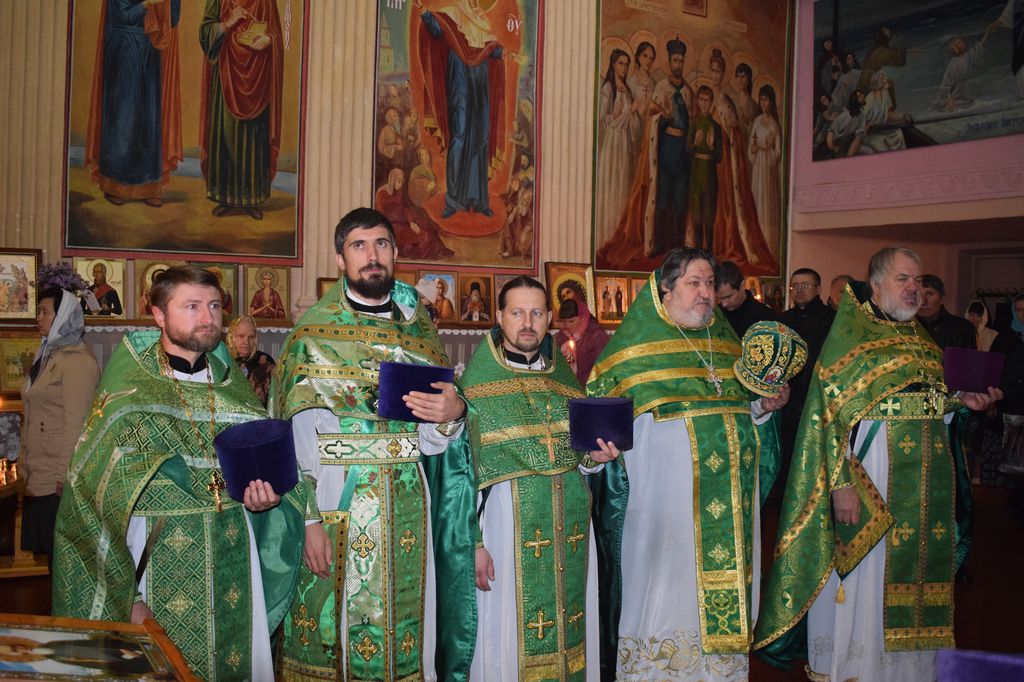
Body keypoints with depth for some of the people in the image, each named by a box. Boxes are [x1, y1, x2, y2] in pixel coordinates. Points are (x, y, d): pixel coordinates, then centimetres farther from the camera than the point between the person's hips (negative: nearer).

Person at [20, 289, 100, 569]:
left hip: (57, 481, -8)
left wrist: (63, 477, -18)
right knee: (52, 554, 11)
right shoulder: (48, 355, 16)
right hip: (38, 478, 8)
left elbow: (75, 422, -16)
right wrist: (25, 460, 13)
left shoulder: (77, 359, -10)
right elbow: (34, 418, 18)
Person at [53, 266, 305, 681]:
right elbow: (104, 494, -9)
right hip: (160, 558, -4)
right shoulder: (128, 394, -4)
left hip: (233, 556, 4)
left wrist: (268, 494, -9)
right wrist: (128, 595, -15)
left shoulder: (231, 383, 8)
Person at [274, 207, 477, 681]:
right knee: (340, 624, 2)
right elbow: (297, 434, -7)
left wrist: (453, 412, -13)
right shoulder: (314, 332, -1)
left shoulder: (419, 330, 10)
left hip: (409, 513, 3)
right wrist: (309, 517, -13)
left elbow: (434, 436, 9)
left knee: (408, 631, 7)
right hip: (338, 506, -3)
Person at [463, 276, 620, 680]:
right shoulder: (478, 380, -3)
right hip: (508, 521, -4)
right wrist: (472, 541, -12)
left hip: (570, 522, 4)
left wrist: (593, 458, -6)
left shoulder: (563, 377, 11)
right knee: (509, 632, 0)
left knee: (570, 631, 9)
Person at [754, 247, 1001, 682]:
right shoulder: (850, 334, -6)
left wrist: (961, 400, 1)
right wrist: (841, 481, -21)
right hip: (871, 464, -6)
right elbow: (830, 410, -13)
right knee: (863, 571, -2)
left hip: (923, 474, 7)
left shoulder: (920, 339, 15)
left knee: (911, 565, 9)